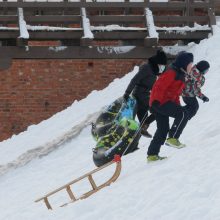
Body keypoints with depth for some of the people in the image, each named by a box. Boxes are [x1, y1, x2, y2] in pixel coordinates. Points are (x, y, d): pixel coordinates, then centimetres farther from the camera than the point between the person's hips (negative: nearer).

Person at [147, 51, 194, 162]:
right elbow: (160, 86, -22)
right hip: (160, 102, -10)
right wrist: (157, 101, -26)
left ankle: (152, 154, 15)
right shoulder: (172, 73, -14)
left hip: (160, 103, 10)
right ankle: (173, 138, -20)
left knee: (163, 129, 12)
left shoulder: (180, 74, 19)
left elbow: (176, 93, 27)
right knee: (183, 114, -20)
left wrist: (177, 105, 19)